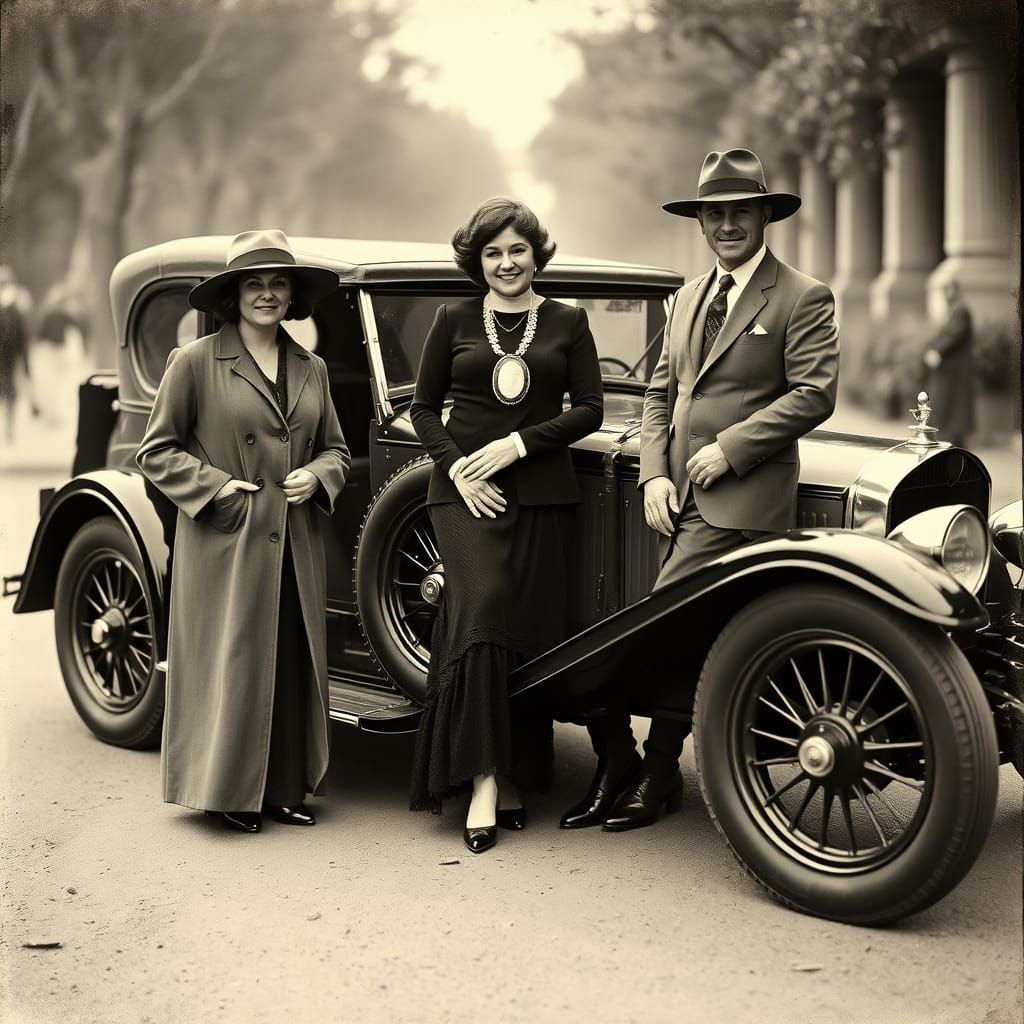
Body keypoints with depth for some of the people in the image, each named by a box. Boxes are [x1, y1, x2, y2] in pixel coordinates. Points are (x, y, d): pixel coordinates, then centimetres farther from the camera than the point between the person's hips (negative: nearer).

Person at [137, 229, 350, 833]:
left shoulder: (312, 369, 11)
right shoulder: (195, 362, -4)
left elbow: (336, 449, 17)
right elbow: (157, 451, -1)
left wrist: (316, 475, -3)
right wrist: (216, 486, -12)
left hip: (296, 544, 5)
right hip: (223, 541, -5)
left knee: (293, 662, 8)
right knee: (230, 661, 0)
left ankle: (285, 789, 19)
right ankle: (227, 791, 13)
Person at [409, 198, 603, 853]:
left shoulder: (568, 322, 9)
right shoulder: (455, 320, 9)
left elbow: (590, 408, 4)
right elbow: (424, 406, 11)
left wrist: (518, 443, -9)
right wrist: (456, 467, -5)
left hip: (542, 492, 1)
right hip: (465, 492, -1)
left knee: (531, 634, 0)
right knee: (480, 616, -17)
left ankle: (513, 780, 11)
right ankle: (482, 782, -17)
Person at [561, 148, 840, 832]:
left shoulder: (803, 299, -2)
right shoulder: (690, 299, 20)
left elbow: (814, 394, -11)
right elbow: (661, 392, 17)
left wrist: (727, 448, -15)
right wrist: (654, 476, 3)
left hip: (741, 500, -6)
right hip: (677, 496, 6)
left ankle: (652, 776, 2)